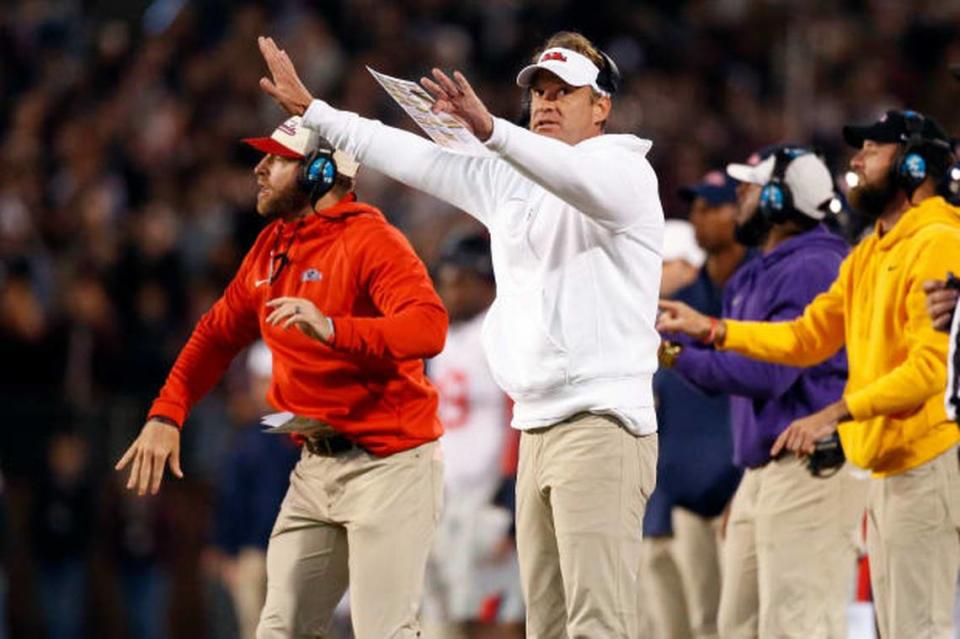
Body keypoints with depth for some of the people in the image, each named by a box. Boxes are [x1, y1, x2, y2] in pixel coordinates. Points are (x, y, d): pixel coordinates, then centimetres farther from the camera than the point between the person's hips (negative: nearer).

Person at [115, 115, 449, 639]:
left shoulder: (371, 241, -15)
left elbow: (429, 327, -29)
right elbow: (219, 332, 18)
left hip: (388, 462, -8)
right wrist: (166, 414, 5)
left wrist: (332, 329, -43)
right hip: (315, 467, 8)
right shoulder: (270, 247, 11)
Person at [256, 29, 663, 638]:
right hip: (537, 428, 8)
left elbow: (582, 178, -26)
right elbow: (416, 158, 24)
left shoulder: (625, 171, -3)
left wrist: (491, 130, -42)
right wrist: (310, 109, 24)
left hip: (601, 428, -8)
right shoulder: (510, 181, 20)